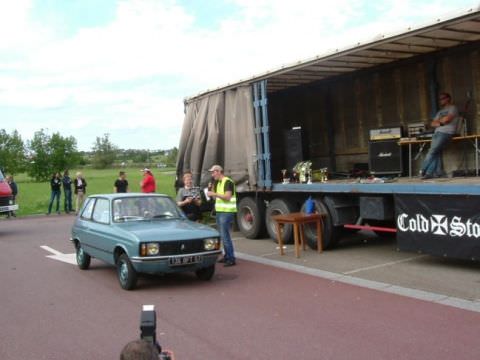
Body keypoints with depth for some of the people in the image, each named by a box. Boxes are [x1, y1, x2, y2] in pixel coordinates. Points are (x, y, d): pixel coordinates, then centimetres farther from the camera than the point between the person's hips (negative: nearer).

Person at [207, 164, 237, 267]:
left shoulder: (228, 182, -11)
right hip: (219, 211, 9)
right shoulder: (218, 183, 17)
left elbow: (227, 197, -20)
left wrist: (214, 194, -19)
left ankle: (231, 259, -8)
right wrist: (212, 190, 5)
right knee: (223, 235, 13)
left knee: (225, 235, -11)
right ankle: (227, 256, 21)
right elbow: (215, 197, 19)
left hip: (226, 212, -9)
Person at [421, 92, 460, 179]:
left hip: (446, 132, -7)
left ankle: (424, 170, -12)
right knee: (436, 153, -8)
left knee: (432, 151, -16)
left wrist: (438, 121, 8)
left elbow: (447, 119, -10)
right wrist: (440, 123, -2)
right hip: (437, 132, 7)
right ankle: (438, 172, -12)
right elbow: (433, 123, 17)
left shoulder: (453, 108, 6)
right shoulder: (440, 111, 28)